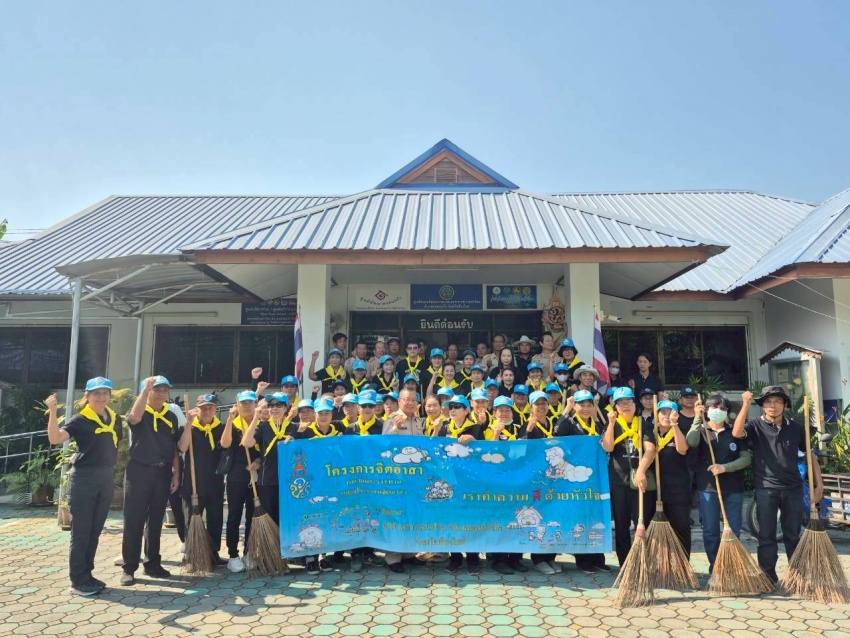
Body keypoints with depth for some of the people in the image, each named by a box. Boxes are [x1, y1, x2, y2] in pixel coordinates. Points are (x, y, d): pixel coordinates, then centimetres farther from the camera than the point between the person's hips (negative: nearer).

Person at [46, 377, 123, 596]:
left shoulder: (115, 419, 8)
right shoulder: (80, 420, -9)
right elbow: (55, 438, -24)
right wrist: (53, 412, -32)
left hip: (106, 478, 6)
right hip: (83, 478, -6)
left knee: (95, 531, 13)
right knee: (81, 532, 1)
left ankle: (87, 575, 25)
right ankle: (77, 581, 9)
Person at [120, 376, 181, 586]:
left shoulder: (171, 417, 10)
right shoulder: (140, 413, -3)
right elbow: (134, 417, -30)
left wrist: (176, 474, 6)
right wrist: (145, 389, -27)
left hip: (162, 473, 4)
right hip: (139, 471, -4)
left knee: (156, 521, 11)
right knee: (134, 520, 0)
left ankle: (153, 564, 21)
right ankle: (129, 568, 8)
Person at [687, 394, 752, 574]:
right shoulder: (700, 430, 5)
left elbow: (747, 458, -1)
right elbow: (691, 443, -18)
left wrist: (725, 467, -14)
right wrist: (697, 419, -24)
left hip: (733, 487, 1)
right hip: (707, 487, 0)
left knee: (733, 531, 4)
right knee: (710, 531, 4)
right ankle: (714, 569, 15)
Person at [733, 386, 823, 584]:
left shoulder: (795, 428, 5)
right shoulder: (756, 425, -4)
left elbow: (810, 454, 13)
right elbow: (737, 433, -25)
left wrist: (819, 483, 6)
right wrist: (746, 405, -32)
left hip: (793, 488, 2)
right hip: (765, 489, -2)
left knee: (793, 535, 13)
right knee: (766, 536, 4)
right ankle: (768, 576, 13)